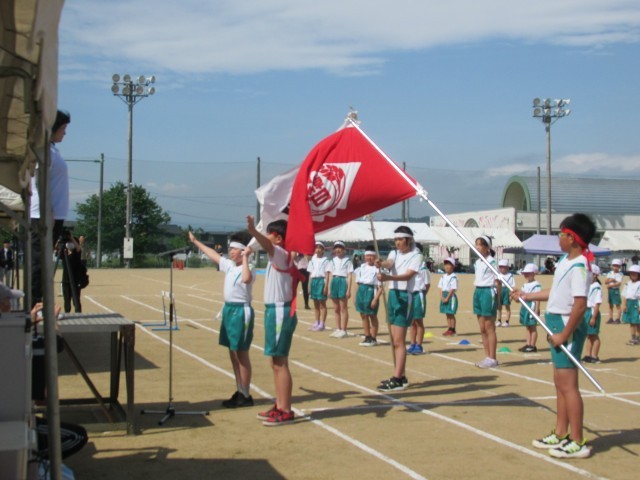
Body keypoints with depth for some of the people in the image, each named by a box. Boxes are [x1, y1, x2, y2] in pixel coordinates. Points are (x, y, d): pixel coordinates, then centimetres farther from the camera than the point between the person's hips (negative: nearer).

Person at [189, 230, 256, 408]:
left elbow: (246, 279, -38)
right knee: (233, 354, 13)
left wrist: (245, 258, -30)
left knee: (242, 354, -4)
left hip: (242, 311, -9)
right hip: (229, 309, 9)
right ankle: (239, 392, 21)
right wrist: (195, 241, 30)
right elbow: (213, 254, 23)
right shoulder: (229, 265, 10)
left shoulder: (248, 268, -14)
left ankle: (246, 396, 2)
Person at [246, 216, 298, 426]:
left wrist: (254, 232, -55)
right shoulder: (279, 257, 15)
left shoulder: (282, 255, -14)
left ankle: (285, 412, -4)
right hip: (274, 311, 10)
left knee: (280, 363, -8)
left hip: (280, 312, -10)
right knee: (276, 363, 14)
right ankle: (280, 407, 21)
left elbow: (268, 246, -37)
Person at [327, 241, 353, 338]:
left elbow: (349, 276, -6)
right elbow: (330, 275, 15)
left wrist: (348, 290, -12)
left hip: (343, 282, -6)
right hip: (334, 282, 6)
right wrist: (329, 289, 9)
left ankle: (343, 330, 0)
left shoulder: (347, 261, -2)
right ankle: (338, 329, 16)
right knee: (336, 309, 10)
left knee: (343, 308, -3)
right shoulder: (333, 261, 14)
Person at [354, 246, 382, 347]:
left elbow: (380, 287, -12)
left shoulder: (377, 269, -8)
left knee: (372, 316, 4)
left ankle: (373, 338, 15)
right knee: (364, 316, 12)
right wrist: (356, 296, 10)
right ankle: (367, 337, 24)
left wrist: (375, 299, -18)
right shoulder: (362, 267, 11)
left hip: (371, 291, -6)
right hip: (361, 291, 6)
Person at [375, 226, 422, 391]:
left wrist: (388, 277, -40)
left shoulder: (416, 256, -6)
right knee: (394, 341, 11)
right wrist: (381, 263, -36)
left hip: (405, 297, -7)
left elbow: (408, 275, -23)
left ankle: (397, 380, -14)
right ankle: (401, 377, 19)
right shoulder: (394, 253, 12)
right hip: (392, 295, 7)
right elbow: (389, 263, -11)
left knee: (399, 341, -12)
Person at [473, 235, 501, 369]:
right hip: (478, 291, 8)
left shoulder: (492, 262, -9)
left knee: (489, 328, -5)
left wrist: (498, 300, -10)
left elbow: (498, 282, -8)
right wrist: (476, 294, 13)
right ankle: (487, 357, 16)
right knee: (482, 328, 9)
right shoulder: (477, 263, 13)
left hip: (488, 292, -8)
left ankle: (492, 359, 0)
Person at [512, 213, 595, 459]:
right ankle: (561, 434, 26)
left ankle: (577, 443, -2)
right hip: (557, 323, 10)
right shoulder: (566, 261, 11)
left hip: (568, 326, -10)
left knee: (567, 384, -8)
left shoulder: (579, 266, -20)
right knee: (560, 382, 16)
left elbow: (580, 305, -25)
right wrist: (527, 296, 25)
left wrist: (565, 334, -22)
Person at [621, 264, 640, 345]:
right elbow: (624, 295, 10)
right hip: (629, 303, 6)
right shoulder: (628, 284, 10)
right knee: (631, 322, 13)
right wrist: (624, 304, 2)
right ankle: (633, 338, 21)